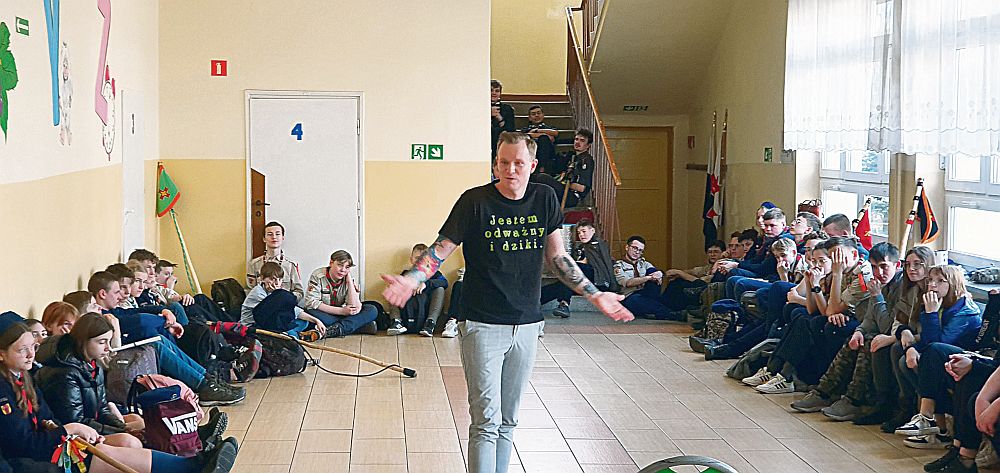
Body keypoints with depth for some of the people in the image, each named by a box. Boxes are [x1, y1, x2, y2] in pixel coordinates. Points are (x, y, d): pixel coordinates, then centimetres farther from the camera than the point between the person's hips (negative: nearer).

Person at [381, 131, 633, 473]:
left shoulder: (545, 200, 4)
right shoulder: (475, 201, -8)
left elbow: (558, 257, 12)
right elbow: (441, 249, -5)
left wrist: (595, 295, 10)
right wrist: (411, 279, -22)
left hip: (527, 326, 4)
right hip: (483, 326, -4)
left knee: (508, 420, 13)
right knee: (486, 421, -9)